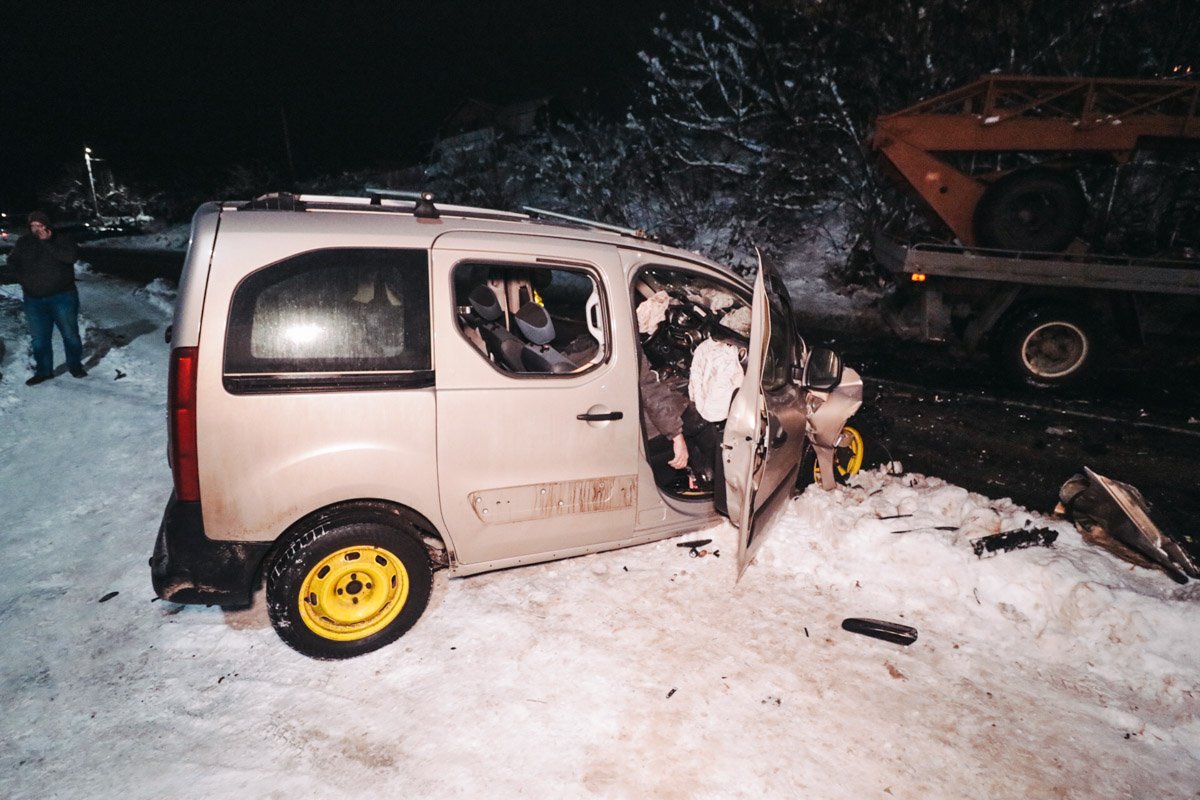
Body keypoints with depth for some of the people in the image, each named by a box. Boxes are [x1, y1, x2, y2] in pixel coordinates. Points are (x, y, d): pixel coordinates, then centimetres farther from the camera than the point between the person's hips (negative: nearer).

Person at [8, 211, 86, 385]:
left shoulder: (60, 240, -6)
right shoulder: (23, 242, 6)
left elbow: (71, 255, -25)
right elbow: (12, 261, 19)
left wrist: (47, 243, -23)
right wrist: (23, 279, 5)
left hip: (62, 297, -4)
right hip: (34, 299, 4)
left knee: (70, 333, 3)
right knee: (39, 338, 8)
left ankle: (75, 366, 20)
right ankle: (43, 371, 18)